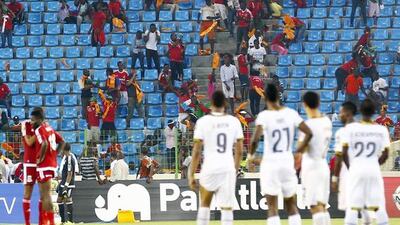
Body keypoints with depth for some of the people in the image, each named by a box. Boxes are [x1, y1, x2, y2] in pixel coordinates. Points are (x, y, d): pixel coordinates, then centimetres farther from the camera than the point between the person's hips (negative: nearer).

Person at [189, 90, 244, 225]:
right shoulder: (234, 121, 4)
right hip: (228, 169, 1)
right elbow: (239, 151, 7)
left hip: (210, 169, -1)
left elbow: (196, 151, -5)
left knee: (204, 204, 21)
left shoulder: (203, 122, -4)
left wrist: (191, 175, 1)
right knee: (227, 208, 2)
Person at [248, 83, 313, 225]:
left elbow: (255, 139, -23)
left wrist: (251, 155, -5)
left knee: (272, 207, -1)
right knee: (291, 205, 16)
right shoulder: (291, 113, 0)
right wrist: (299, 151, 10)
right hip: (288, 162, 4)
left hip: (270, 162, -3)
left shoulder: (264, 116, -12)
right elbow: (309, 133, -2)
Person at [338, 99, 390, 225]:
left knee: (353, 207, 0)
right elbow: (385, 154, 0)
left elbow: (344, 152, -6)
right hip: (374, 170, 1)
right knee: (379, 206, 6)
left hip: (356, 169, -1)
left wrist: (350, 167, 9)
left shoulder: (351, 128, -3)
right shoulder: (381, 130, 2)